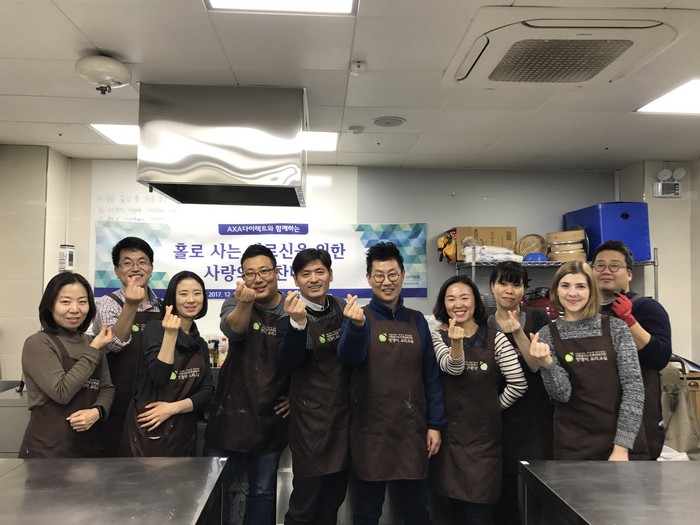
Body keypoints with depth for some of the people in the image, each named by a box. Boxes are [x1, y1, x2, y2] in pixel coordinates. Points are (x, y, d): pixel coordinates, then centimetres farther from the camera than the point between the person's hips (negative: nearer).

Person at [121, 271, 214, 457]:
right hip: (147, 431, -5)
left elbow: (208, 391, 1)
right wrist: (171, 334, -27)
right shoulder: (155, 328, -7)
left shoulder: (200, 344, 9)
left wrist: (173, 408, -14)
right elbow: (159, 376, -18)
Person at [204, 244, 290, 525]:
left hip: (271, 417, 1)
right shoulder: (235, 302, -5)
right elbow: (232, 329, -29)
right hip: (231, 413, 0)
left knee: (263, 491, 15)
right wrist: (245, 302, -48)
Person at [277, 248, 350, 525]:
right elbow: (288, 365, -28)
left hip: (344, 413, 5)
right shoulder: (291, 318, -11)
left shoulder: (341, 307, 4)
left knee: (333, 501, 18)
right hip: (311, 418, -5)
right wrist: (298, 323, -40)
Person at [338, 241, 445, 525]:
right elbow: (350, 357, -24)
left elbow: (431, 375, 8)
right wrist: (356, 325, -44)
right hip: (370, 431, -2)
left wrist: (435, 424, 3)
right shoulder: (359, 317, -4)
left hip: (412, 430, 3)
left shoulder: (417, 320, 6)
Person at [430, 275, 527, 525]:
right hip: (450, 432, 2)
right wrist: (456, 343, -35)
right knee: (455, 503, 12)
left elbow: (518, 385, -3)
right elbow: (452, 368, -17)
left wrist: (493, 407, 4)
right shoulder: (438, 336, 1)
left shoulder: (495, 339, -4)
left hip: (483, 434, -2)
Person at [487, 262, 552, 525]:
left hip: (536, 419, -1)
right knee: (503, 492, 6)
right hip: (500, 420, 2)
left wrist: (518, 333, -21)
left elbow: (538, 365, -11)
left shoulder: (538, 318, -1)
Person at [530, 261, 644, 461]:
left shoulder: (616, 328, -4)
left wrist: (622, 446, -14)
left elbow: (634, 386, -8)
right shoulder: (547, 335, -2)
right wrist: (546, 363, -28)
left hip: (618, 439, 0)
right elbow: (562, 394, -9)